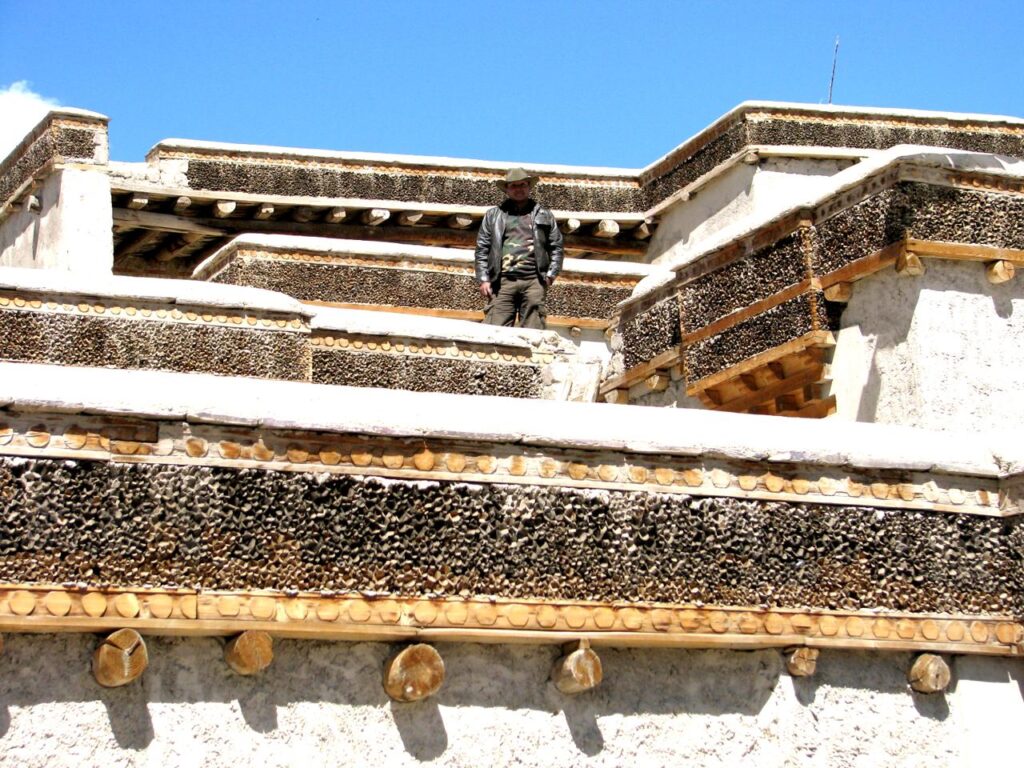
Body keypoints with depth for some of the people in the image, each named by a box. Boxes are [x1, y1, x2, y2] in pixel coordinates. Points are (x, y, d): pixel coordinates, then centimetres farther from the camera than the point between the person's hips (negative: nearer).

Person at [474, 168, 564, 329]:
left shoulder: (544, 215, 19)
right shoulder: (493, 215, 18)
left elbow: (556, 247, 14)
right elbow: (482, 249, 12)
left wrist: (551, 274, 0)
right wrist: (483, 279, 1)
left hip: (534, 281, 0)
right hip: (502, 281, 0)